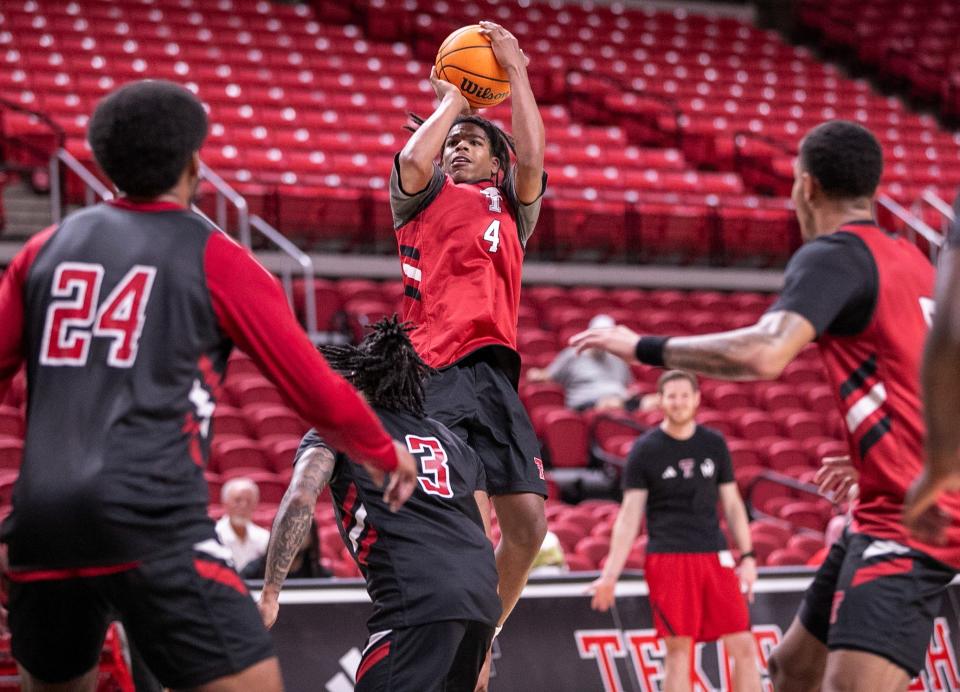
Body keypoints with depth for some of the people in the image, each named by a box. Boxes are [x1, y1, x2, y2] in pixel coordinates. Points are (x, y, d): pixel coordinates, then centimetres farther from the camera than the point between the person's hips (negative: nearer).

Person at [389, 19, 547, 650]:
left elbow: (530, 160, 6)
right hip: (430, 372, -3)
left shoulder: (511, 209, 24)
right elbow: (413, 159, -3)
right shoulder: (424, 195, 19)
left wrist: (516, 70, 9)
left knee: (527, 524, -5)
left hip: (491, 370, 3)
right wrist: (453, 99, 12)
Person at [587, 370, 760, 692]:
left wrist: (747, 556, 7)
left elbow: (732, 504, 16)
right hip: (667, 558, -3)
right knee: (679, 650, -5)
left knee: (743, 645, -3)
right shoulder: (645, 449, 1)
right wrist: (610, 575, -6)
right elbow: (630, 515, 1)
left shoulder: (714, 444, 10)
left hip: (715, 557, 3)